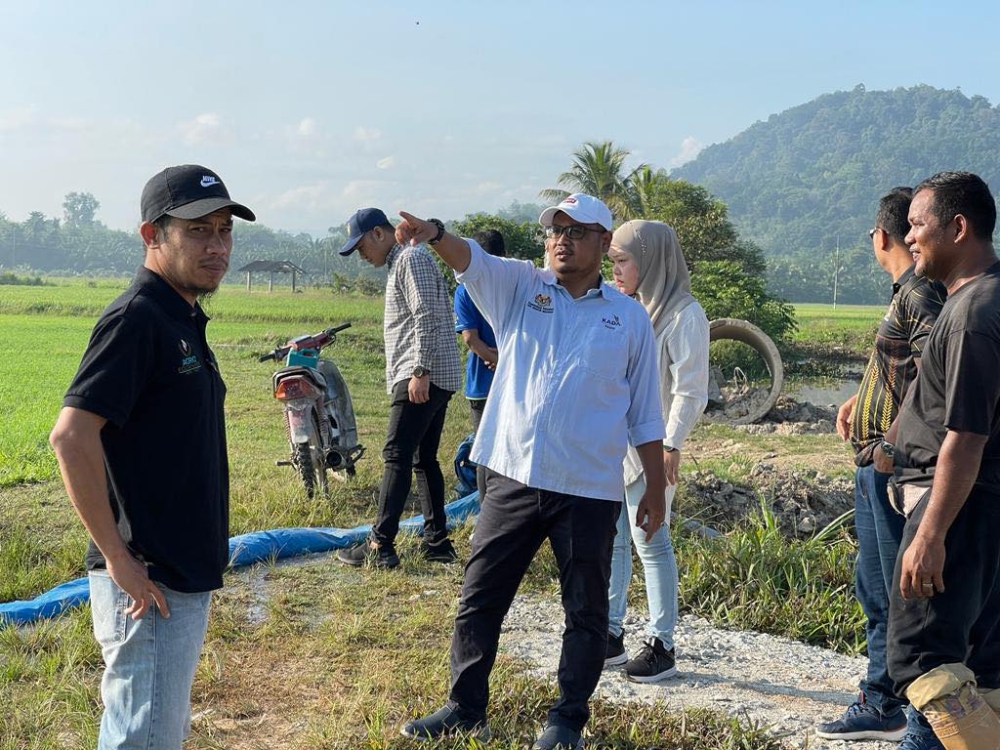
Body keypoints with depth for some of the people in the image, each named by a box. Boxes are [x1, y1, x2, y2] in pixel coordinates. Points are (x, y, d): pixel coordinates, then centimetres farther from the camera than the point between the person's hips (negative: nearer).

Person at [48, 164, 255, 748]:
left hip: (186, 577, 10)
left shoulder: (186, 322, 13)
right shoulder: (137, 318, -16)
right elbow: (72, 435, -26)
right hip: (149, 586, -9)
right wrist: (118, 559, -23)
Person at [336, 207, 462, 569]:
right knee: (424, 459, 11)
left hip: (423, 378, -11)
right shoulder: (402, 263, 24)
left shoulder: (412, 258, -8)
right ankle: (437, 542, 13)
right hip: (433, 379, 11)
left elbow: (427, 317, -19)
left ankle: (380, 546, -11)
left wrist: (420, 371, -23)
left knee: (397, 456, -11)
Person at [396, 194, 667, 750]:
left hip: (591, 491, -1)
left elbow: (645, 416, 7)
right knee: (480, 598, 9)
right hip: (514, 478, 1)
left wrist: (656, 489, 7)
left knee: (586, 611, 9)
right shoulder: (520, 287, 6)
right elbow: (471, 259, -15)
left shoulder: (630, 317, 4)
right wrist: (435, 234, -36)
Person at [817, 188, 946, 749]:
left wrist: (894, 445, -26)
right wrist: (862, 399, 12)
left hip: (896, 469, -11)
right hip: (875, 468, 11)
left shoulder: (922, 293, -17)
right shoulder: (907, 292, 14)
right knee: (874, 590, 19)